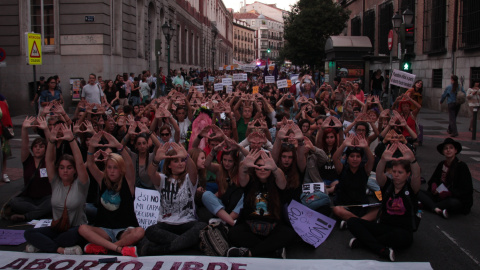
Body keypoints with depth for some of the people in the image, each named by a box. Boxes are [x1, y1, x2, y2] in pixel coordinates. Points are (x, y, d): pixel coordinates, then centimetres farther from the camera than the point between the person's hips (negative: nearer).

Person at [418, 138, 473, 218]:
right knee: (419, 193, -16)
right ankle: (437, 209, -38)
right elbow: (432, 180, 17)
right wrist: (434, 186, -8)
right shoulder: (441, 164, 9)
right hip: (439, 195, 6)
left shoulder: (462, 166, -7)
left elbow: (467, 190, -10)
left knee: (454, 203, -41)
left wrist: (449, 193, -21)